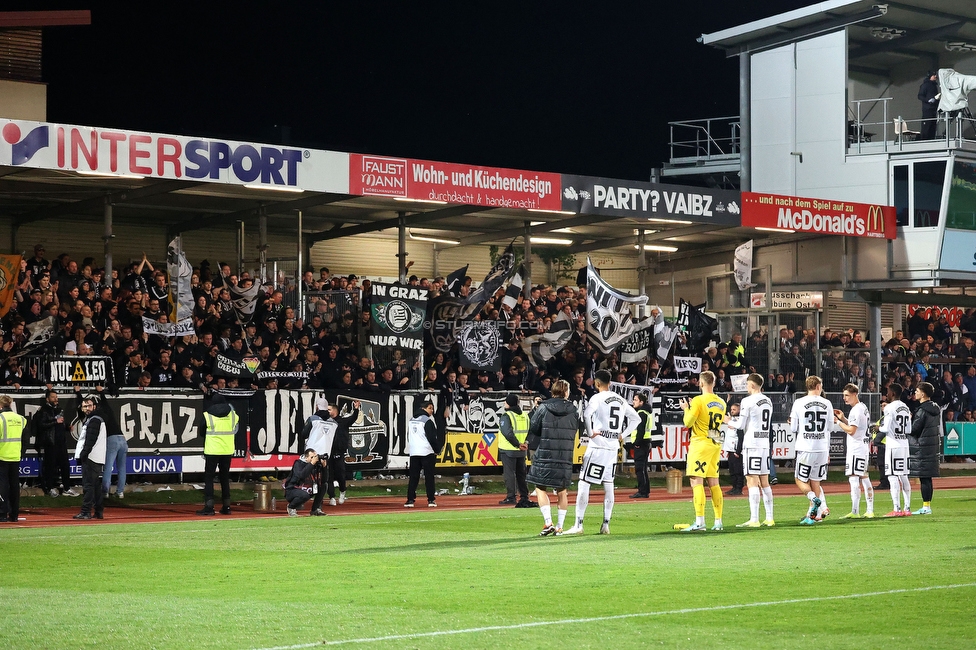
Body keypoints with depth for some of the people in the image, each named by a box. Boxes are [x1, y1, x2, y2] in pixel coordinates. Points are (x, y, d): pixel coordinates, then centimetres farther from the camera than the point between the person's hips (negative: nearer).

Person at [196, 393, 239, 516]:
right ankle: (226, 507, 13)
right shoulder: (232, 414, 2)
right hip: (228, 451, 4)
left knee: (208, 478, 1)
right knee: (225, 478, 13)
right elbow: (235, 430, 12)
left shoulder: (207, 415, -6)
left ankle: (209, 507, -7)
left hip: (212, 451, -3)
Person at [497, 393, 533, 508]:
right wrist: (525, 443, 4)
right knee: (521, 474, 13)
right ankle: (524, 498, 15)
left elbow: (508, 433, -22)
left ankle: (510, 498, -4)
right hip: (522, 451, 7)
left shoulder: (507, 416, -12)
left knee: (509, 474, -2)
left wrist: (518, 445, -17)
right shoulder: (525, 416, 12)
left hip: (508, 451, -7)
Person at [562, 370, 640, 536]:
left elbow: (587, 414, -28)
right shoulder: (621, 400, 13)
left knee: (583, 483, -2)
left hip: (597, 446, -7)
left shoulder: (597, 398, -9)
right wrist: (622, 435, 16)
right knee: (608, 486, 12)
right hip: (613, 447, 7)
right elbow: (636, 418, 21)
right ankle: (606, 525, 12)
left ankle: (578, 525, -5)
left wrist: (590, 432, -16)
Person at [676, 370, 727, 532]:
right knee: (714, 483, 12)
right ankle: (718, 521, 12)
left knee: (696, 481, -8)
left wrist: (686, 409, 10)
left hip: (701, 443, -7)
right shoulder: (721, 403, 9)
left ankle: (699, 521, -16)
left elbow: (688, 423, -10)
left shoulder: (698, 400, -11)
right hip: (716, 444, 7)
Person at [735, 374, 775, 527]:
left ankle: (754, 520, -13)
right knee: (764, 482, 12)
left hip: (751, 444, -8)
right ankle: (769, 518, 12)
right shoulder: (768, 402, 14)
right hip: (765, 444, 8)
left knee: (752, 482, -9)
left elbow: (741, 425, -9)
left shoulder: (748, 401, -10)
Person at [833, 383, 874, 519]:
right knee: (864, 478, 12)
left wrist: (838, 421, -12)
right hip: (863, 447, 11)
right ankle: (870, 511, 13)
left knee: (853, 479, -10)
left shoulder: (856, 410, -16)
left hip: (856, 449, -11)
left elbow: (851, 430, -20)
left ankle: (855, 511, -12)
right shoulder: (863, 407, 15)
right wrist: (843, 418, 15)